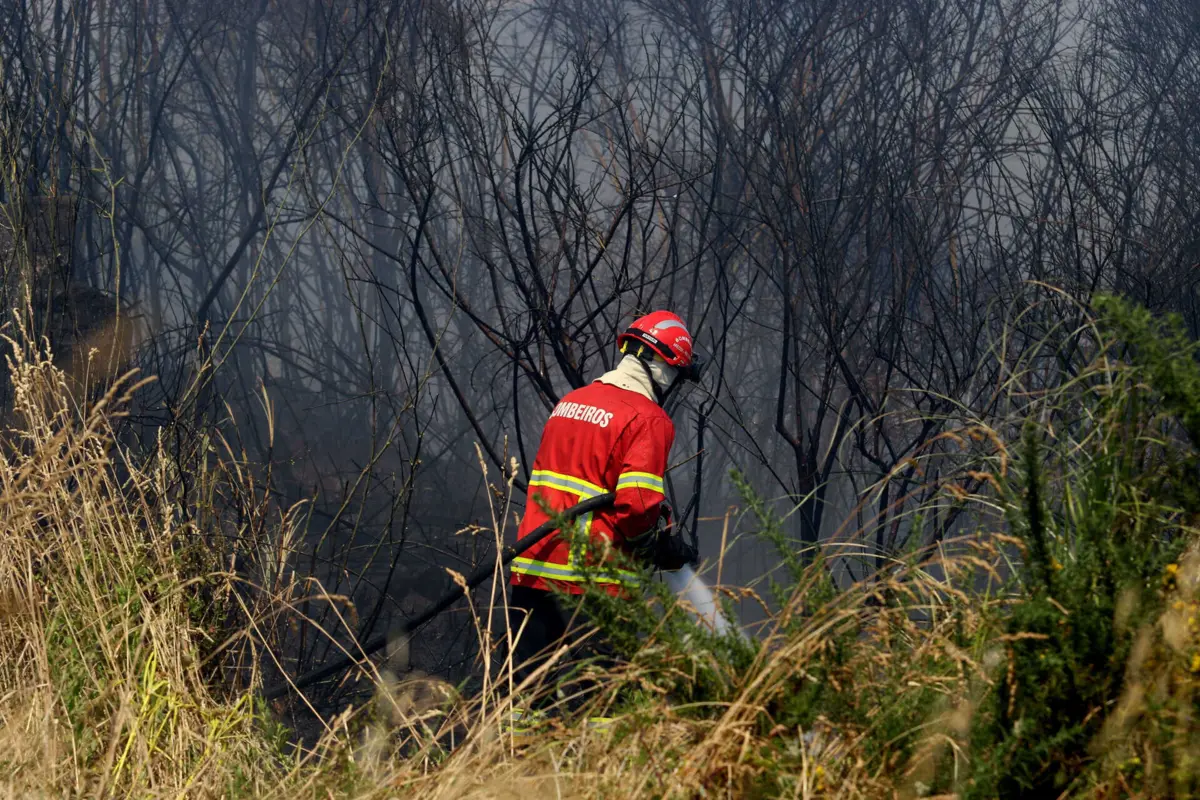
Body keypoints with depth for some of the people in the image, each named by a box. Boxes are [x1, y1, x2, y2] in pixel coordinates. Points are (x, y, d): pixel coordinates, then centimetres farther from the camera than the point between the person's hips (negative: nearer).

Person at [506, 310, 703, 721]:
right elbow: (637, 504, -19)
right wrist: (664, 548, -1)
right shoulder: (648, 420, -9)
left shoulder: (568, 403, 15)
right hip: (591, 577, -7)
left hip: (532, 565, 7)